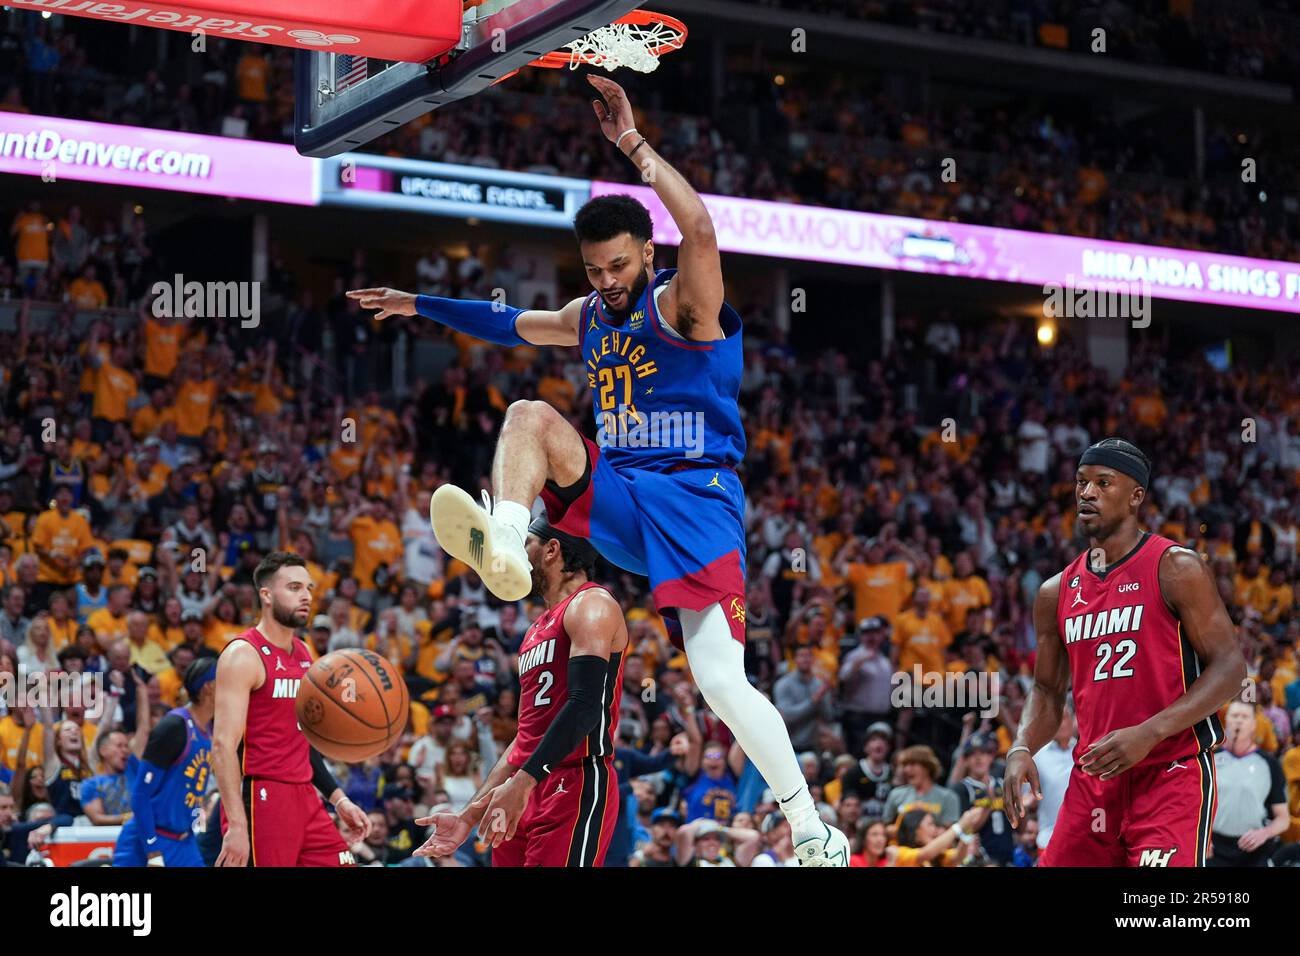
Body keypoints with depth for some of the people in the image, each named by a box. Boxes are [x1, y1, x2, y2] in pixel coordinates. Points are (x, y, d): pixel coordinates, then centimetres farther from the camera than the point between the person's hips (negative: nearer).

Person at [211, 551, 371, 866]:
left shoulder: (304, 654, 15)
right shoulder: (243, 655, -11)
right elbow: (224, 746, -18)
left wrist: (338, 798, 17)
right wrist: (236, 825, -25)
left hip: (304, 798, 8)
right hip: (260, 801, -8)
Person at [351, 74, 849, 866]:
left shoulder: (684, 304, -7)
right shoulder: (591, 318, 15)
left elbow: (701, 231, -29)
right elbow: (511, 323, 32)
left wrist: (634, 144, -28)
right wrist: (418, 306, 35)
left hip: (693, 501, -7)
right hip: (614, 494, 7)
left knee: (723, 683, -18)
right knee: (532, 416, -12)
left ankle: (814, 830, -8)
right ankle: (505, 551, -32)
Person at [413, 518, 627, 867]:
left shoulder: (591, 605, -5)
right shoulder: (537, 630, 23)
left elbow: (586, 707, -18)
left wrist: (524, 780, -24)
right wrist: (469, 817, 19)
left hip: (575, 788, -9)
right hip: (524, 797, 9)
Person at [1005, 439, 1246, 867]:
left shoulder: (1176, 569, -6)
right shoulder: (1056, 593, 11)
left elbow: (1230, 666, -11)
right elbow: (1048, 690, 19)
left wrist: (1148, 734, -21)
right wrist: (1021, 749, -3)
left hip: (1172, 773, -6)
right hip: (1092, 779, 6)